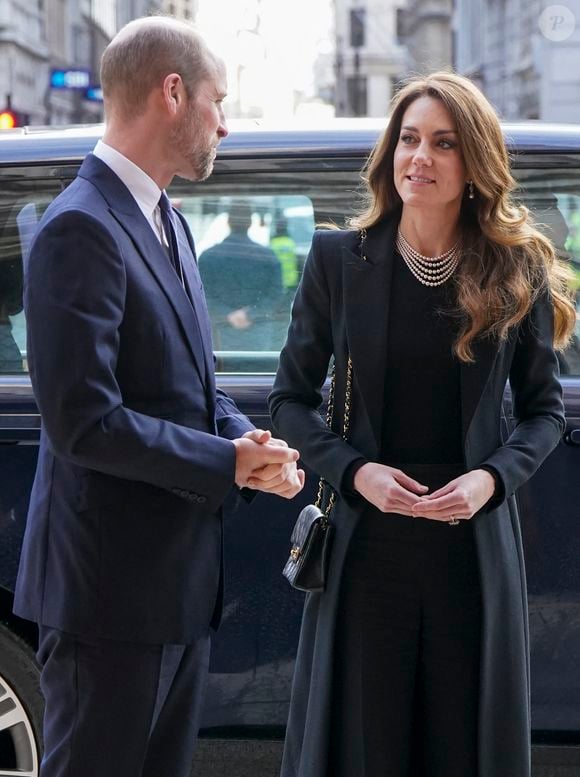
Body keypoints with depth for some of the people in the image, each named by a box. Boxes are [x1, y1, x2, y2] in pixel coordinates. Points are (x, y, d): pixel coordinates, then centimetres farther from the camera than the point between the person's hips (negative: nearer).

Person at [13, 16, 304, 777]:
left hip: (181, 583, 10)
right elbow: (84, 422, -24)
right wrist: (230, 463, -17)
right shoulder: (81, 229, -18)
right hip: (111, 588, -10)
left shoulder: (167, 222, 13)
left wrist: (250, 440, -3)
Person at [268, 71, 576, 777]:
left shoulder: (518, 269, 1)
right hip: (366, 540, 0)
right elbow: (291, 397, 4)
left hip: (474, 542, 1)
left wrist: (492, 478, -10)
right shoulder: (338, 258, 0)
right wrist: (354, 472, -12)